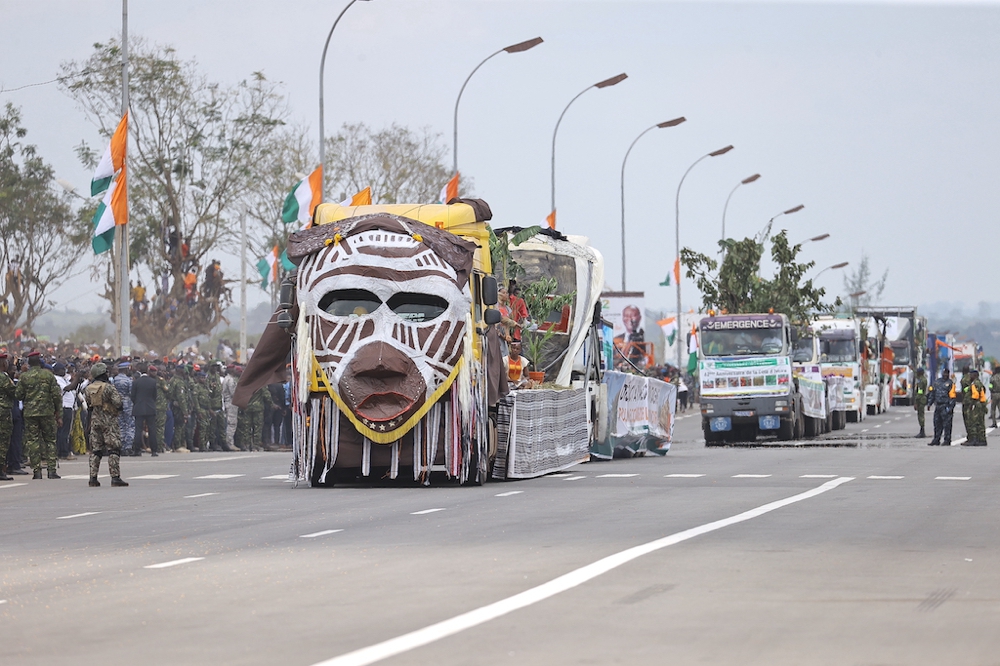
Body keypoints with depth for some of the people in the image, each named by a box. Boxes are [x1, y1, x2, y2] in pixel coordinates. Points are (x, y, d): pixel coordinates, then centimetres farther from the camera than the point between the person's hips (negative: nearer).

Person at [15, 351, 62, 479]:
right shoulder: (48, 375, -1)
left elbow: (18, 395, 0)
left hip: (30, 414, 0)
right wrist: (59, 415, 4)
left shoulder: (24, 377, -3)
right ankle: (51, 470, 2)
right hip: (47, 413, 0)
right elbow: (57, 395, -2)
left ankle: (37, 471, 1)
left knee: (33, 441, 5)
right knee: (50, 440, 9)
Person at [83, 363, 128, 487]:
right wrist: (120, 407, 3)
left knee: (95, 450, 11)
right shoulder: (108, 387, -15)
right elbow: (118, 402, -18)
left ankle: (93, 478, 9)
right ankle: (115, 477, -10)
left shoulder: (88, 389, 5)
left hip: (95, 421, 6)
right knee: (113, 449, -4)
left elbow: (88, 404, 12)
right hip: (109, 421, -6)